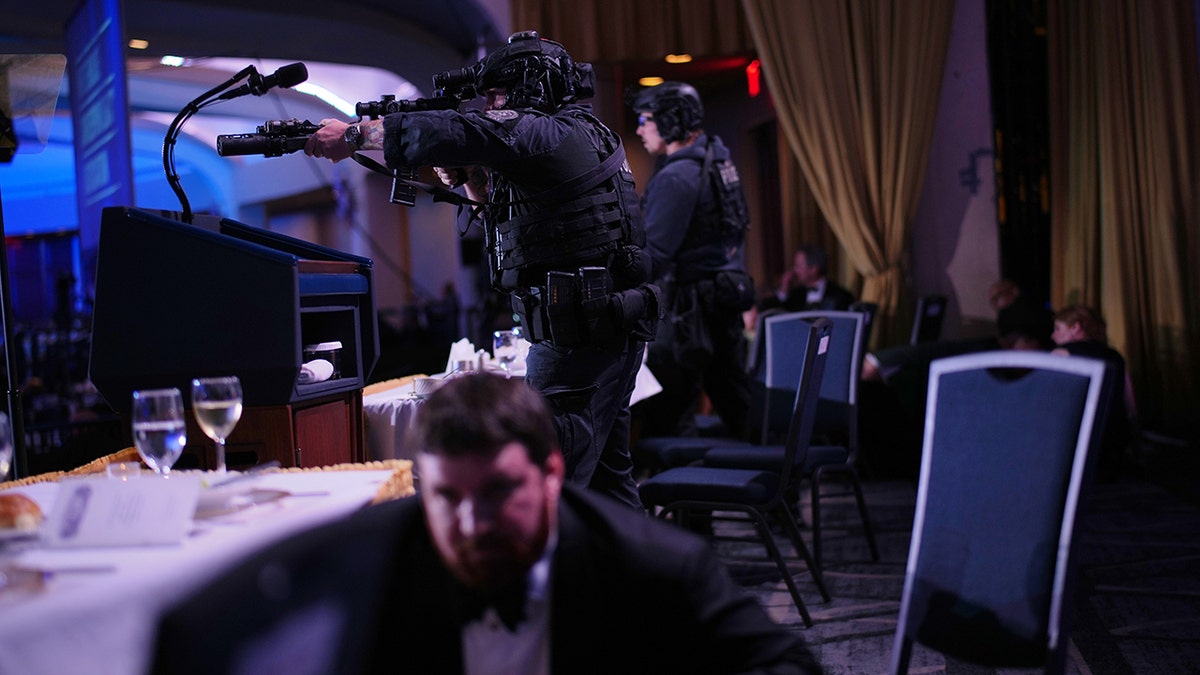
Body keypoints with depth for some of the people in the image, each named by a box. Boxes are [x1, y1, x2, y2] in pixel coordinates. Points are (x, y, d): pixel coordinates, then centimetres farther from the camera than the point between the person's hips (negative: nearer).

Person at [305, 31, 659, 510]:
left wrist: (353, 135, -12)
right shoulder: (581, 135, 20)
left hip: (578, 338, -11)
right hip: (613, 332, 11)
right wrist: (471, 181, 9)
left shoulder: (552, 133, -12)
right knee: (604, 476, 18)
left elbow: (456, 131, -23)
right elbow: (515, 218, 26)